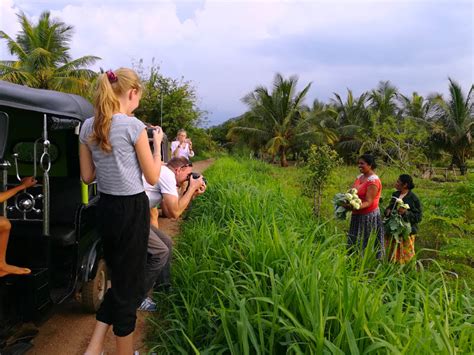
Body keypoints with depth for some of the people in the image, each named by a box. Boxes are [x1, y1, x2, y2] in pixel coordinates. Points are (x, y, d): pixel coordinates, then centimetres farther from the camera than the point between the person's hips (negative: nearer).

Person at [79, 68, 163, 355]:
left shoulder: (88, 127, 4)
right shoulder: (133, 126, -15)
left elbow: (87, 176, 10)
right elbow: (153, 178, -8)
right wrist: (157, 143, 4)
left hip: (106, 208, 7)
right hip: (132, 210, -7)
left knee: (118, 278, 22)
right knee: (130, 283, 8)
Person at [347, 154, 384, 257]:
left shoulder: (373, 181, -14)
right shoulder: (360, 177, 10)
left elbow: (368, 202, -19)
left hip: (369, 217, -8)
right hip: (357, 216, 8)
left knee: (365, 245, -1)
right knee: (354, 243, 12)